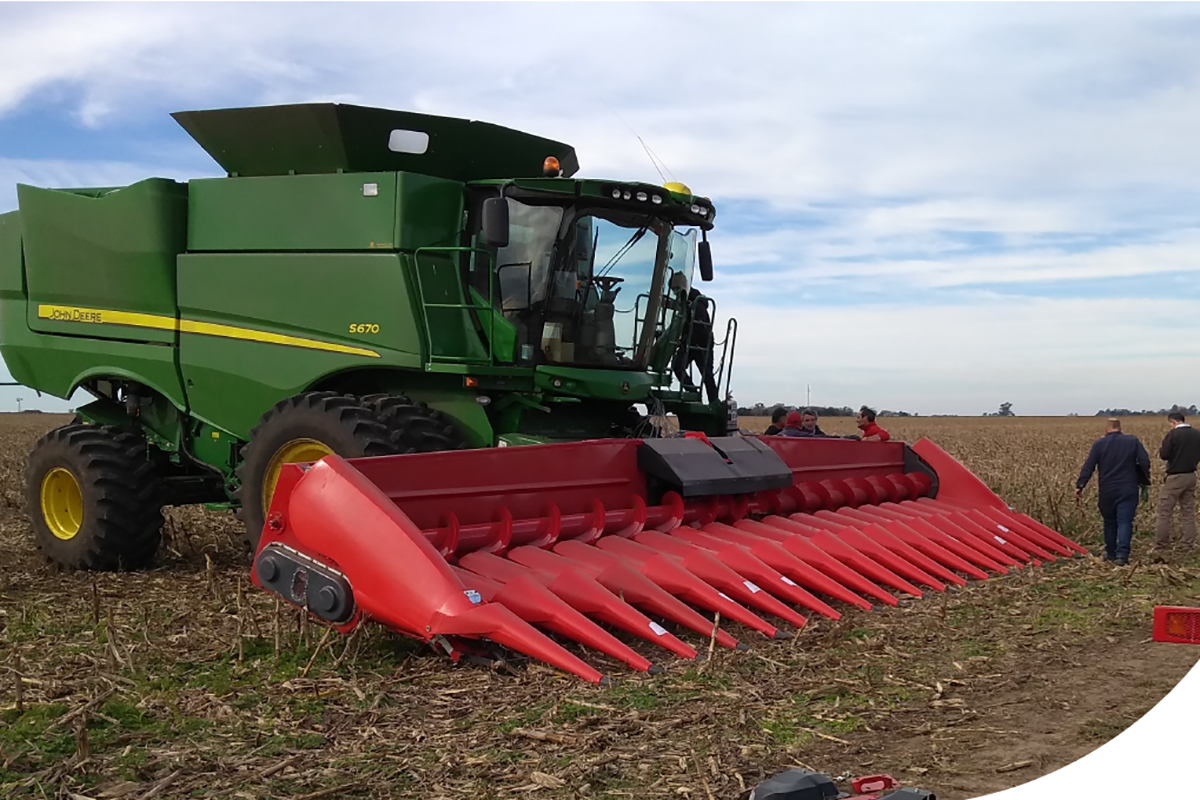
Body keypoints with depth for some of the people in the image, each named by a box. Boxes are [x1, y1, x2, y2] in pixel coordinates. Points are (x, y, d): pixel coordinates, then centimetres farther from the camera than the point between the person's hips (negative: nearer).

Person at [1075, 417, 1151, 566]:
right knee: (1125, 522, -3)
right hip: (1128, 489, 0)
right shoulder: (1133, 441, 2)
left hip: (1107, 490, 0)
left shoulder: (1099, 444, -1)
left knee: (1109, 522, 15)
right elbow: (1145, 461, -2)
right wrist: (1145, 481, 10)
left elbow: (1088, 466, -6)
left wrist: (1079, 486, -6)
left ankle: (1110, 553, 23)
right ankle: (1122, 554, -16)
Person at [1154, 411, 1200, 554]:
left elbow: (1164, 455, -14)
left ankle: (1160, 546, 3)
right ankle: (1188, 544, 14)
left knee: (1165, 512, 1)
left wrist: (1161, 448, 5)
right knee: (1188, 512, 13)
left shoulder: (1173, 434, -14)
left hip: (1175, 477, -6)